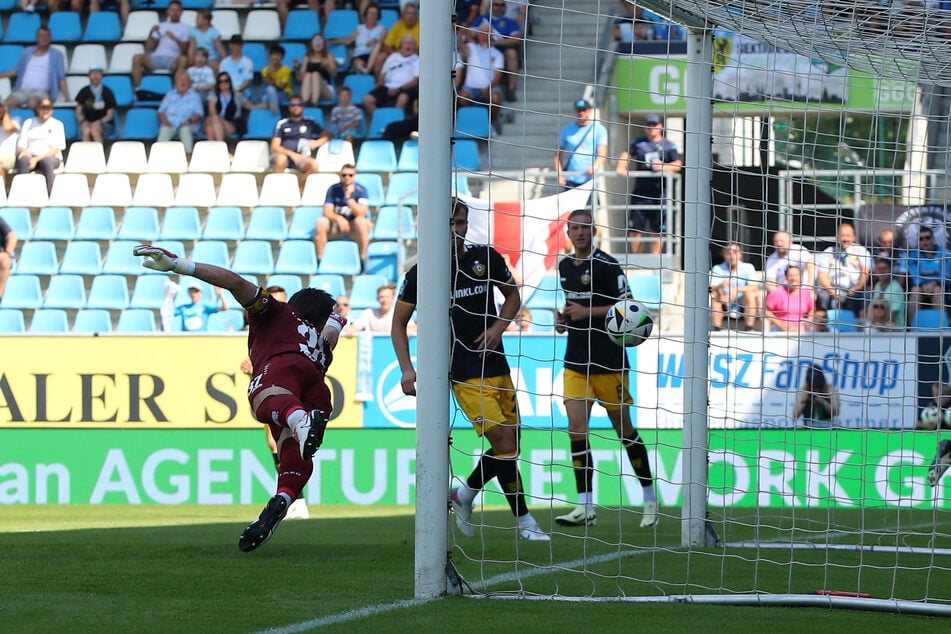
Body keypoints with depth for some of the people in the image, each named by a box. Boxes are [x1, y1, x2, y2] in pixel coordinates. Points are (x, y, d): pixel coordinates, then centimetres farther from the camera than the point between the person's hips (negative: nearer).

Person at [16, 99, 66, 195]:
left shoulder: (57, 124, 9)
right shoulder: (29, 123, 17)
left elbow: (56, 149, -2)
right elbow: (21, 145, 12)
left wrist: (37, 159, -16)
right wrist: (24, 151, -14)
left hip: (51, 157, -2)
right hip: (30, 156, 2)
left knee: (46, 162, -39)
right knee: (22, 160, -35)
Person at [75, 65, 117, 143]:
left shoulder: (107, 92, -2)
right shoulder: (84, 92, 4)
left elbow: (110, 115, -2)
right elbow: (78, 113, 7)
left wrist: (99, 122, -21)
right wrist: (83, 121, -15)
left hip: (105, 124, -2)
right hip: (88, 123, 2)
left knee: (95, 130, -36)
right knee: (86, 130, -34)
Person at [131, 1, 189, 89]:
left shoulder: (186, 28, 15)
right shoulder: (161, 26, 25)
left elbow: (185, 50, 1)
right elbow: (148, 48, 18)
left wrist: (175, 39, -15)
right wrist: (151, 33, 3)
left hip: (172, 60, -3)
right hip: (156, 58, 3)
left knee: (183, 59, -38)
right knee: (137, 57, -25)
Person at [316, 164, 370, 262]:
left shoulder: (361, 191, -9)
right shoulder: (333, 189, -3)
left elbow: (361, 214, -20)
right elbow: (327, 212, -10)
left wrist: (349, 197, -29)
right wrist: (338, 218, -31)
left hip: (354, 226, -2)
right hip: (336, 224, 2)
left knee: (361, 221, -35)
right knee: (321, 222, -26)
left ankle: (363, 259, -30)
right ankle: (319, 259, -23)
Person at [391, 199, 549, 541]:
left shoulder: (487, 258, 2)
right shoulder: (421, 274, -6)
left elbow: (513, 295, 17)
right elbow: (399, 322, 5)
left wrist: (499, 326, -2)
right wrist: (407, 369, -5)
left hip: (497, 367, 5)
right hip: (464, 374, -5)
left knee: (509, 446, 7)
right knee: (504, 441, -14)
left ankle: (464, 495, 29)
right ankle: (524, 520, -4)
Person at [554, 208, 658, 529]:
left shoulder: (606, 265, -10)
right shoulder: (564, 266, 11)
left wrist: (587, 312, -20)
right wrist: (565, 318, 6)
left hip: (609, 362, -6)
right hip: (576, 362, 6)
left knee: (624, 429, 4)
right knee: (576, 428, -7)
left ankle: (650, 497, 19)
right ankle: (585, 507, -7)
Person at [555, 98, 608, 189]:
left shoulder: (599, 129, 4)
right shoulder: (567, 130, 11)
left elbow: (602, 154, -5)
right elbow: (558, 153, 13)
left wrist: (595, 167, -26)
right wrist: (560, 174, 0)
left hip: (590, 180, -2)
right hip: (570, 181, 2)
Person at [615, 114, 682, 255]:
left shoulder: (668, 145, 9)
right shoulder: (639, 143, 14)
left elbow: (678, 164, 0)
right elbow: (627, 154, 2)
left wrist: (664, 167, -18)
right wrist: (621, 168, -17)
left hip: (661, 190, -1)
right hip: (640, 190, 1)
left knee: (657, 228, 0)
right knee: (635, 227, -1)